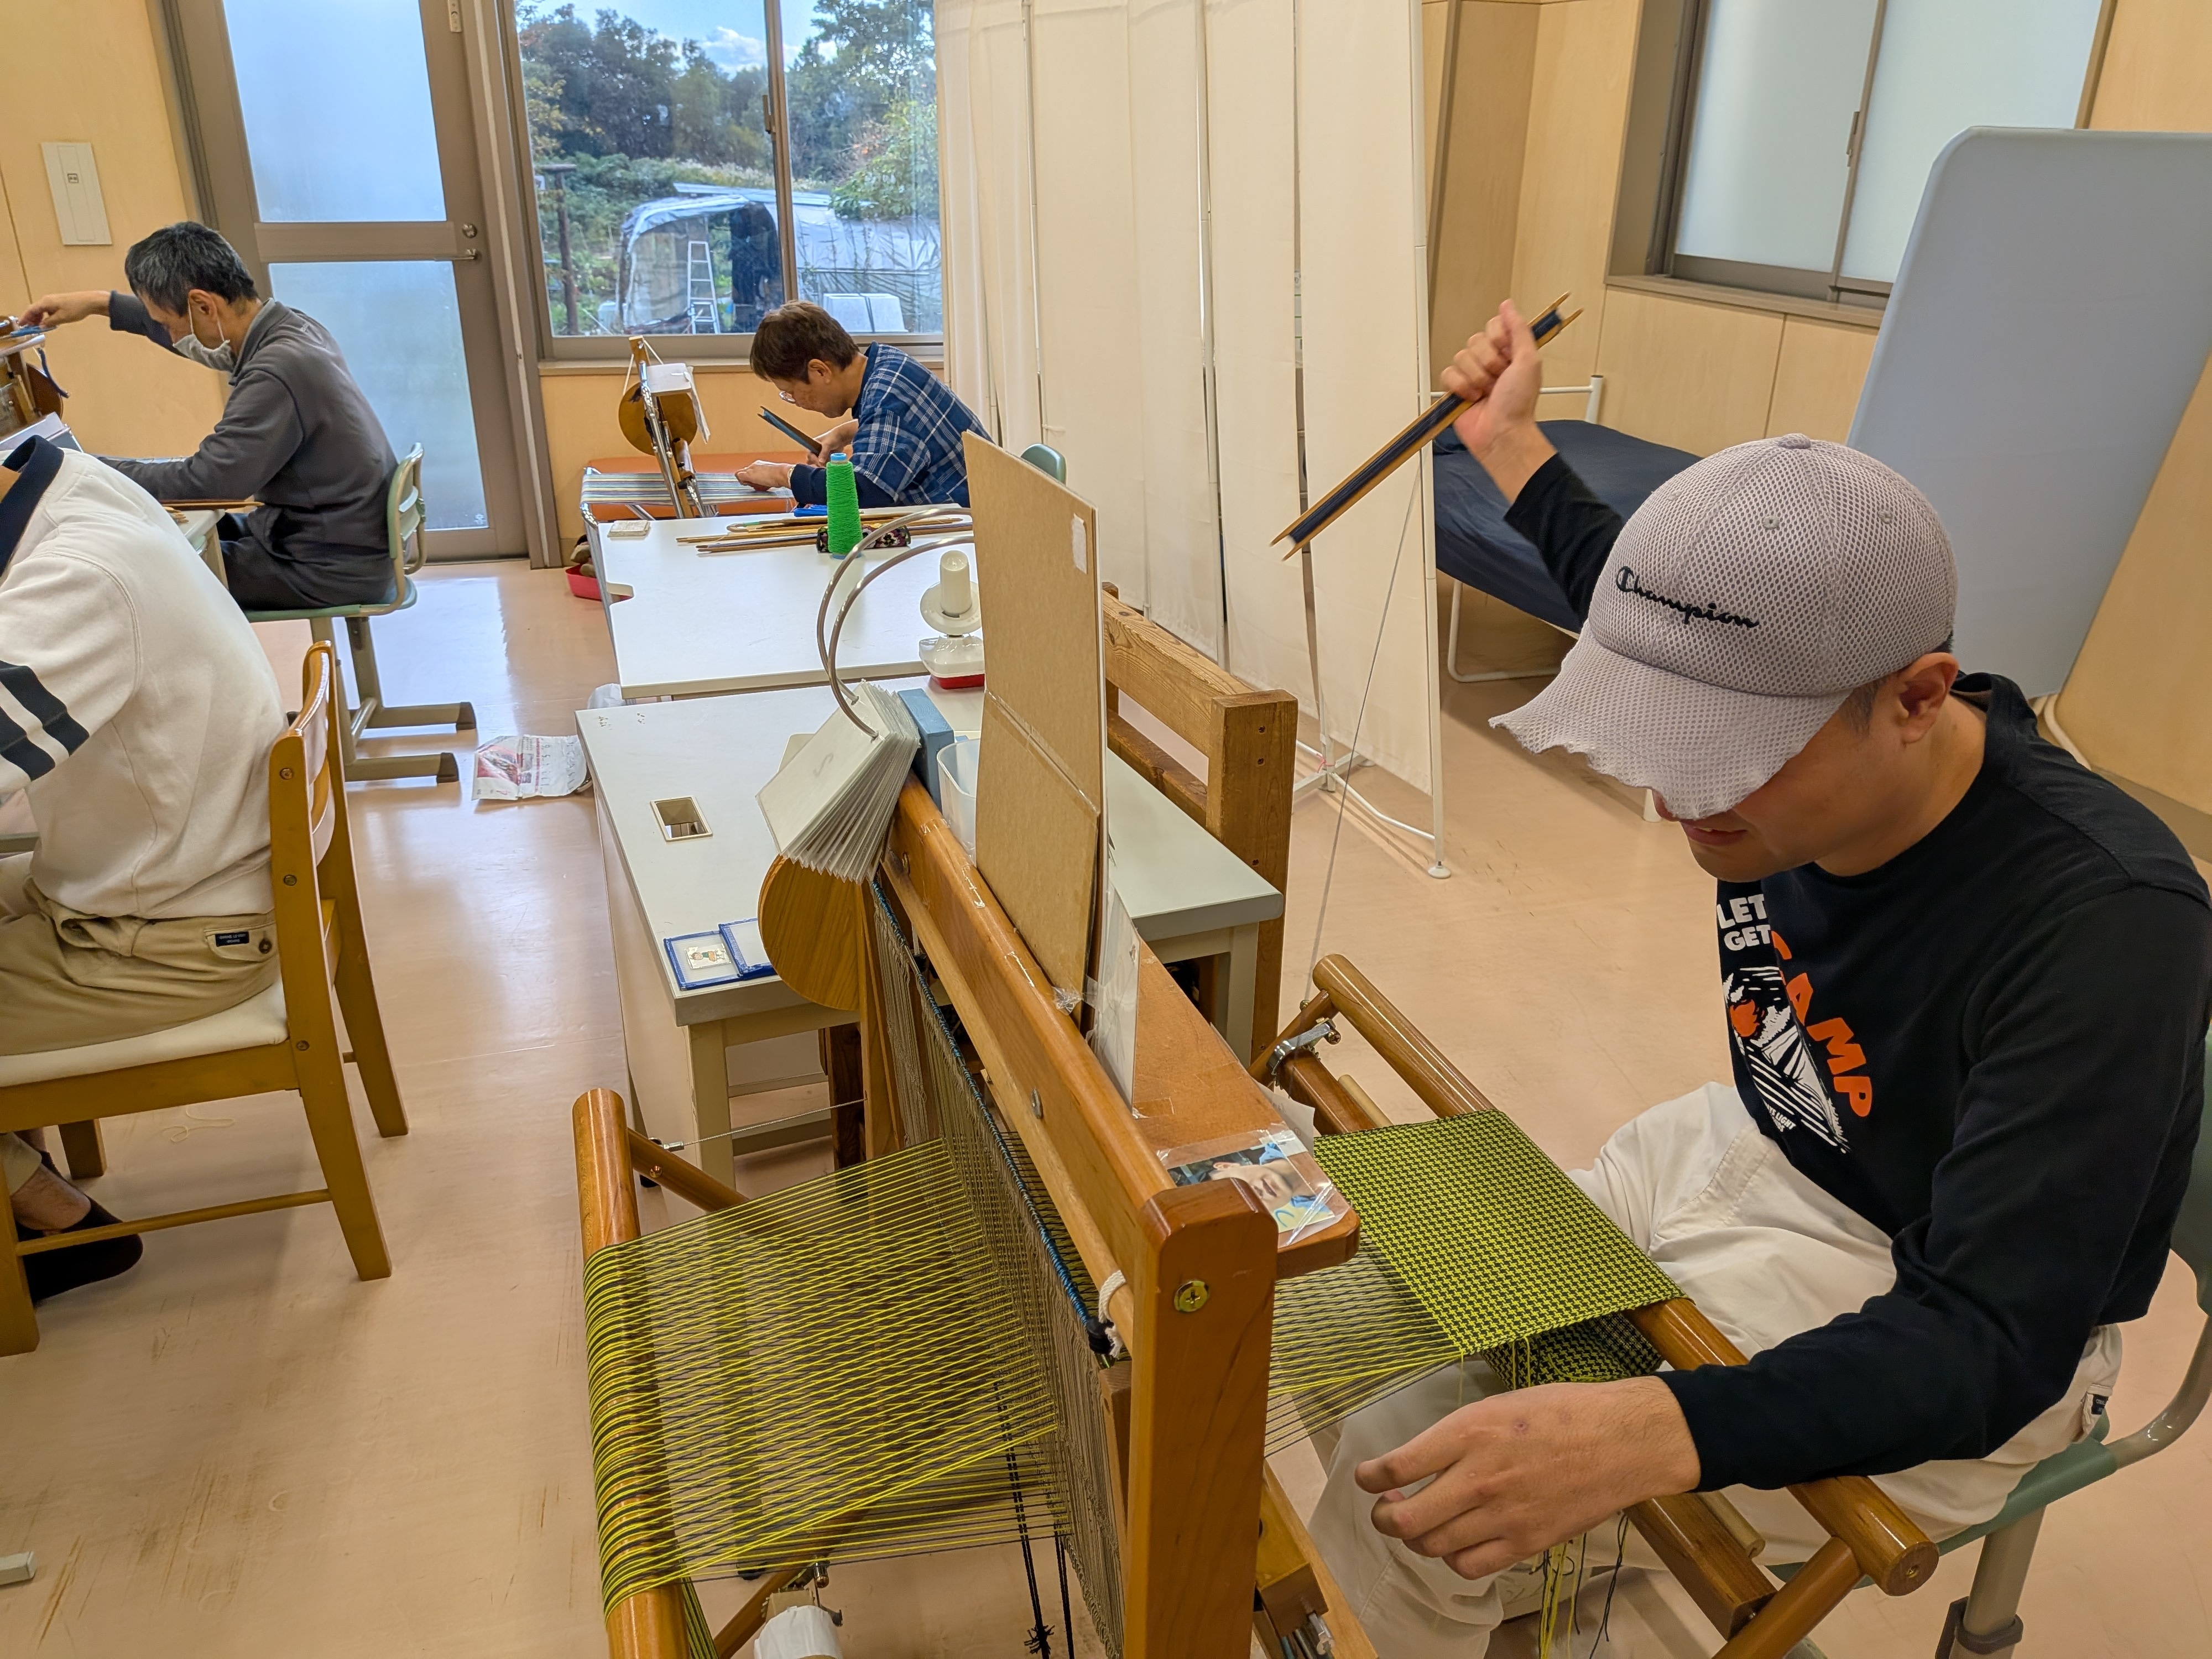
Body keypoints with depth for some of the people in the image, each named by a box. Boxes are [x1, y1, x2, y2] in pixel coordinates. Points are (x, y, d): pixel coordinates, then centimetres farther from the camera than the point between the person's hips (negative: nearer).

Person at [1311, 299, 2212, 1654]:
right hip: (1756, 1160, 7)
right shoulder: (1784, 736, -15)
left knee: (1420, 1488, -17)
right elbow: (1633, 604, 10)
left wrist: (1651, 1433, -50)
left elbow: (1994, 1344, -33)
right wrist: (1509, 441, 20)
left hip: (1960, 1348, -6)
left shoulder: (2103, 927, -32)